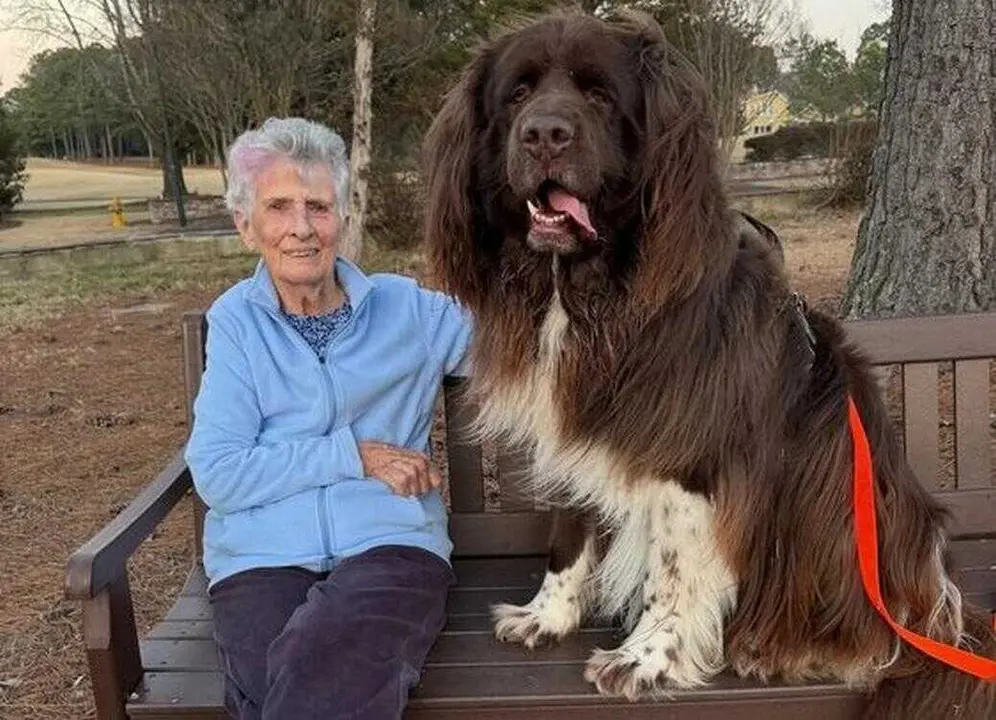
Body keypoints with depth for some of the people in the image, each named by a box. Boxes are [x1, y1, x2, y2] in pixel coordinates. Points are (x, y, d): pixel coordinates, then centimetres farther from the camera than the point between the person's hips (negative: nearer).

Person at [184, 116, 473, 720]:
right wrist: (358, 455, -7)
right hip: (262, 557, 1)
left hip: (392, 542, 0)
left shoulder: (409, 308, 11)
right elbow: (216, 474, -1)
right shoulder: (236, 320, 10)